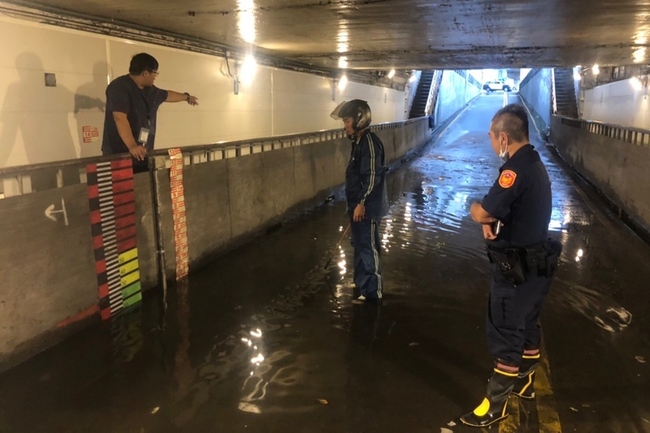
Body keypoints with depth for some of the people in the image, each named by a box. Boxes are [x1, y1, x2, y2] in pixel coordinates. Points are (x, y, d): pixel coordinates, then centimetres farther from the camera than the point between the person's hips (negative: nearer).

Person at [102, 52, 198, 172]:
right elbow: (120, 118, -27)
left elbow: (167, 95, 35)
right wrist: (132, 146, -38)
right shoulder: (120, 87, -14)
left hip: (142, 154, 8)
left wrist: (187, 97, 51)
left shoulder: (150, 90, 14)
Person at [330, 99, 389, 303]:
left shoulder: (370, 143, -18)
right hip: (358, 205, 10)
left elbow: (372, 177, -23)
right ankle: (361, 284, 33)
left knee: (369, 248, -2)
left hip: (367, 207, -10)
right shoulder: (358, 141, 13)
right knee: (359, 246, 19)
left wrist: (362, 203, -21)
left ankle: (372, 291, 8)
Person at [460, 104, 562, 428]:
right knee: (526, 326, 22)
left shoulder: (516, 169, -24)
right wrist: (491, 219, -4)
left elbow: (481, 213, -27)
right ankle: (524, 381, 40)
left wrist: (475, 207, -5)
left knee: (505, 334, 1)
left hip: (517, 267, -10)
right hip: (535, 261, 10)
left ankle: (497, 402, 13)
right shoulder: (534, 163, 8)